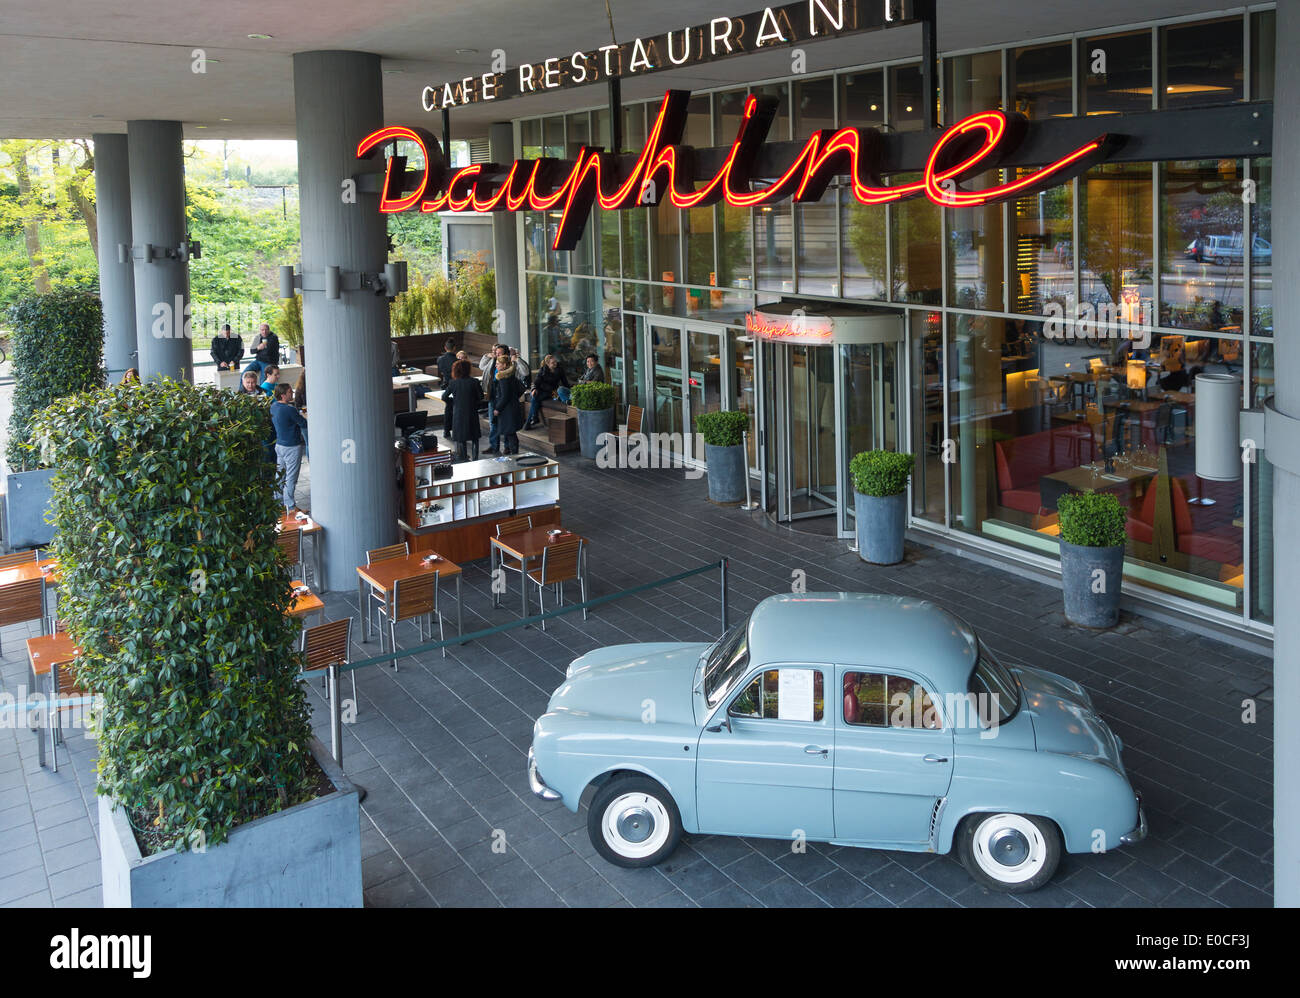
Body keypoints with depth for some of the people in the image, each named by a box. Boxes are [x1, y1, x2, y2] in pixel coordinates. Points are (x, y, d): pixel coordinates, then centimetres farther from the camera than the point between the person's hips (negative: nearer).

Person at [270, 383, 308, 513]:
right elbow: (304, 424, -16)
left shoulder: (274, 406, 1)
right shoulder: (289, 410, -23)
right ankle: (290, 506, 4)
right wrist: (301, 416, 5)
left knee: (280, 474, 16)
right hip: (292, 447, -8)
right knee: (291, 477, -1)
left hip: (280, 444, 8)